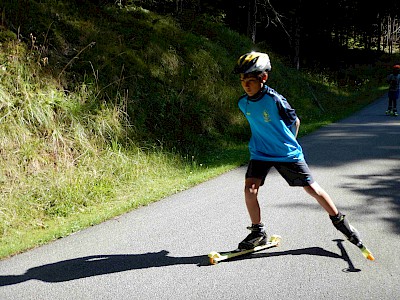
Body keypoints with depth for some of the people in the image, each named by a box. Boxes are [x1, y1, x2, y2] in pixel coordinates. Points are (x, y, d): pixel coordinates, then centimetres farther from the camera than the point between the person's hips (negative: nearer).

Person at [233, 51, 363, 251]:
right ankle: (258, 232, 5)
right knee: (250, 189, -13)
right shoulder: (243, 103, -4)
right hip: (260, 154, 4)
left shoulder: (275, 100, -20)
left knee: (312, 188, 1)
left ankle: (339, 221, 22)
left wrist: (288, 145, 7)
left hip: (287, 153, -4)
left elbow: (295, 122, -5)